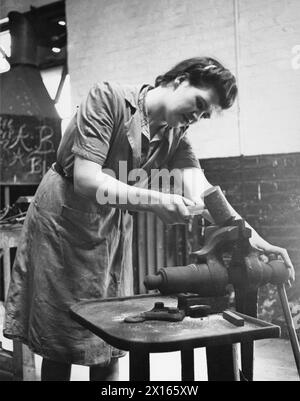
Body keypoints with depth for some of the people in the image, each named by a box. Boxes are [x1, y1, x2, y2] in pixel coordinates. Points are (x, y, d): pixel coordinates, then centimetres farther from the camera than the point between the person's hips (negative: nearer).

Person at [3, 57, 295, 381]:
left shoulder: (176, 136, 1)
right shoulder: (108, 98, -16)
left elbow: (201, 192, -13)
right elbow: (86, 180, -25)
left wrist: (251, 237, -28)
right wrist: (155, 201, -36)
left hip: (113, 231, 5)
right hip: (63, 221, -5)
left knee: (109, 345, 8)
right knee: (58, 344, 2)